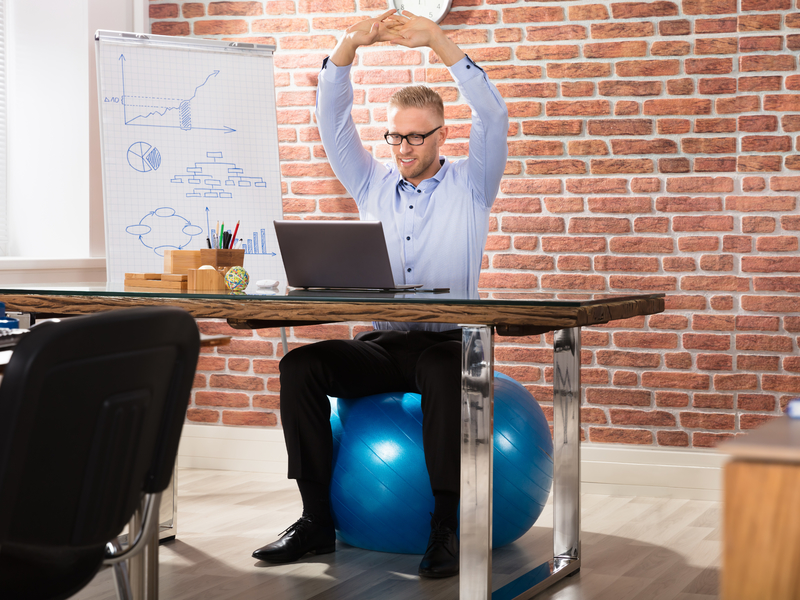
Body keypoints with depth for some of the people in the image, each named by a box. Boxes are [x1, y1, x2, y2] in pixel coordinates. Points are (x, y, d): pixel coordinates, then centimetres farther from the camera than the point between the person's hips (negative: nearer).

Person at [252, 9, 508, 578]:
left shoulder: (469, 185, 7)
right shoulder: (373, 185, 16)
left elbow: (493, 114, -8)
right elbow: (333, 121, 8)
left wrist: (436, 39, -15)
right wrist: (349, 46, -8)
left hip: (448, 341, -3)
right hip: (381, 344, 4)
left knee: (441, 371, -40)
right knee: (300, 365, -24)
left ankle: (447, 525, -33)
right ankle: (317, 519, -20)